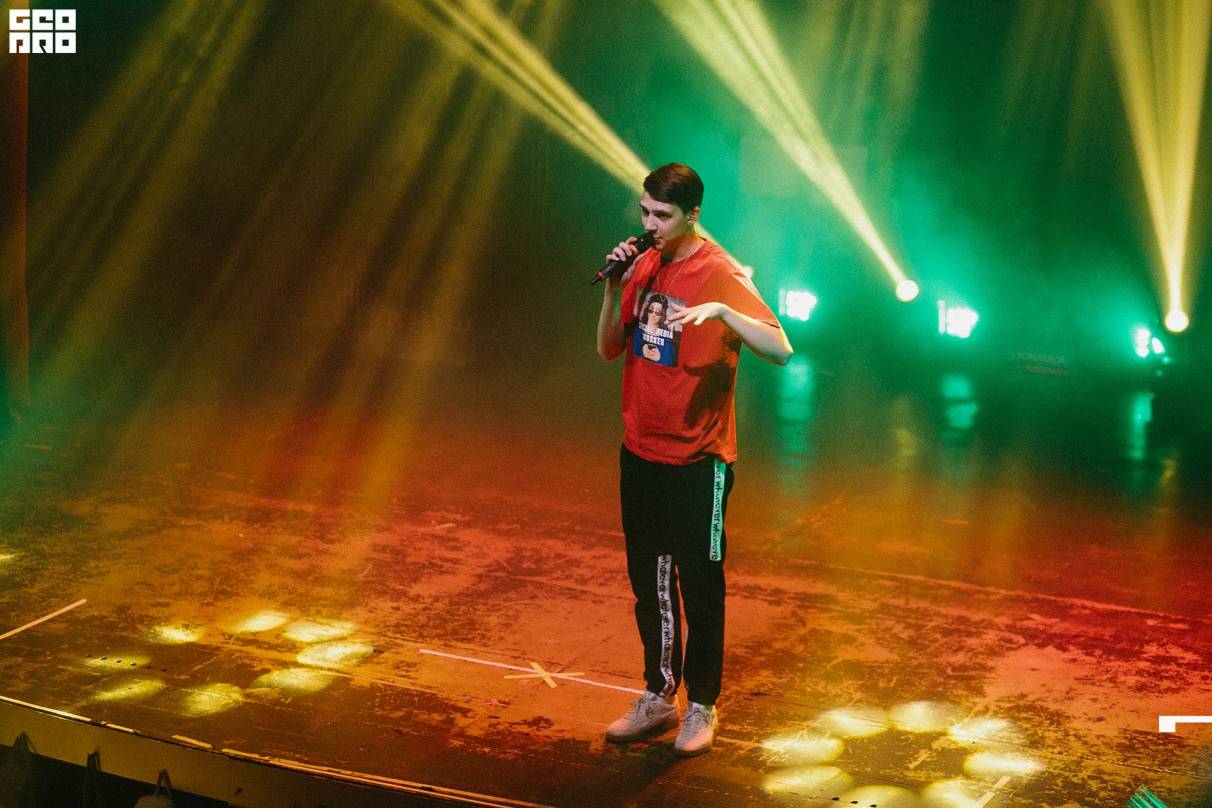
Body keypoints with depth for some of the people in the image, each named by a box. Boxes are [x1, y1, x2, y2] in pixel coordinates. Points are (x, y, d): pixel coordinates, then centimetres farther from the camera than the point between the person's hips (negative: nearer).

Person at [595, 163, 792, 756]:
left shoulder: (721, 274, -14)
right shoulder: (644, 266, 5)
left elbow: (780, 350, -24)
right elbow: (609, 350, 7)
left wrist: (720, 311, -38)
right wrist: (615, 288, -8)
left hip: (697, 461, -6)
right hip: (640, 454, 6)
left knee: (700, 585, 5)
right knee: (648, 583, 15)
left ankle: (701, 707, 18)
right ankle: (658, 697, 29)